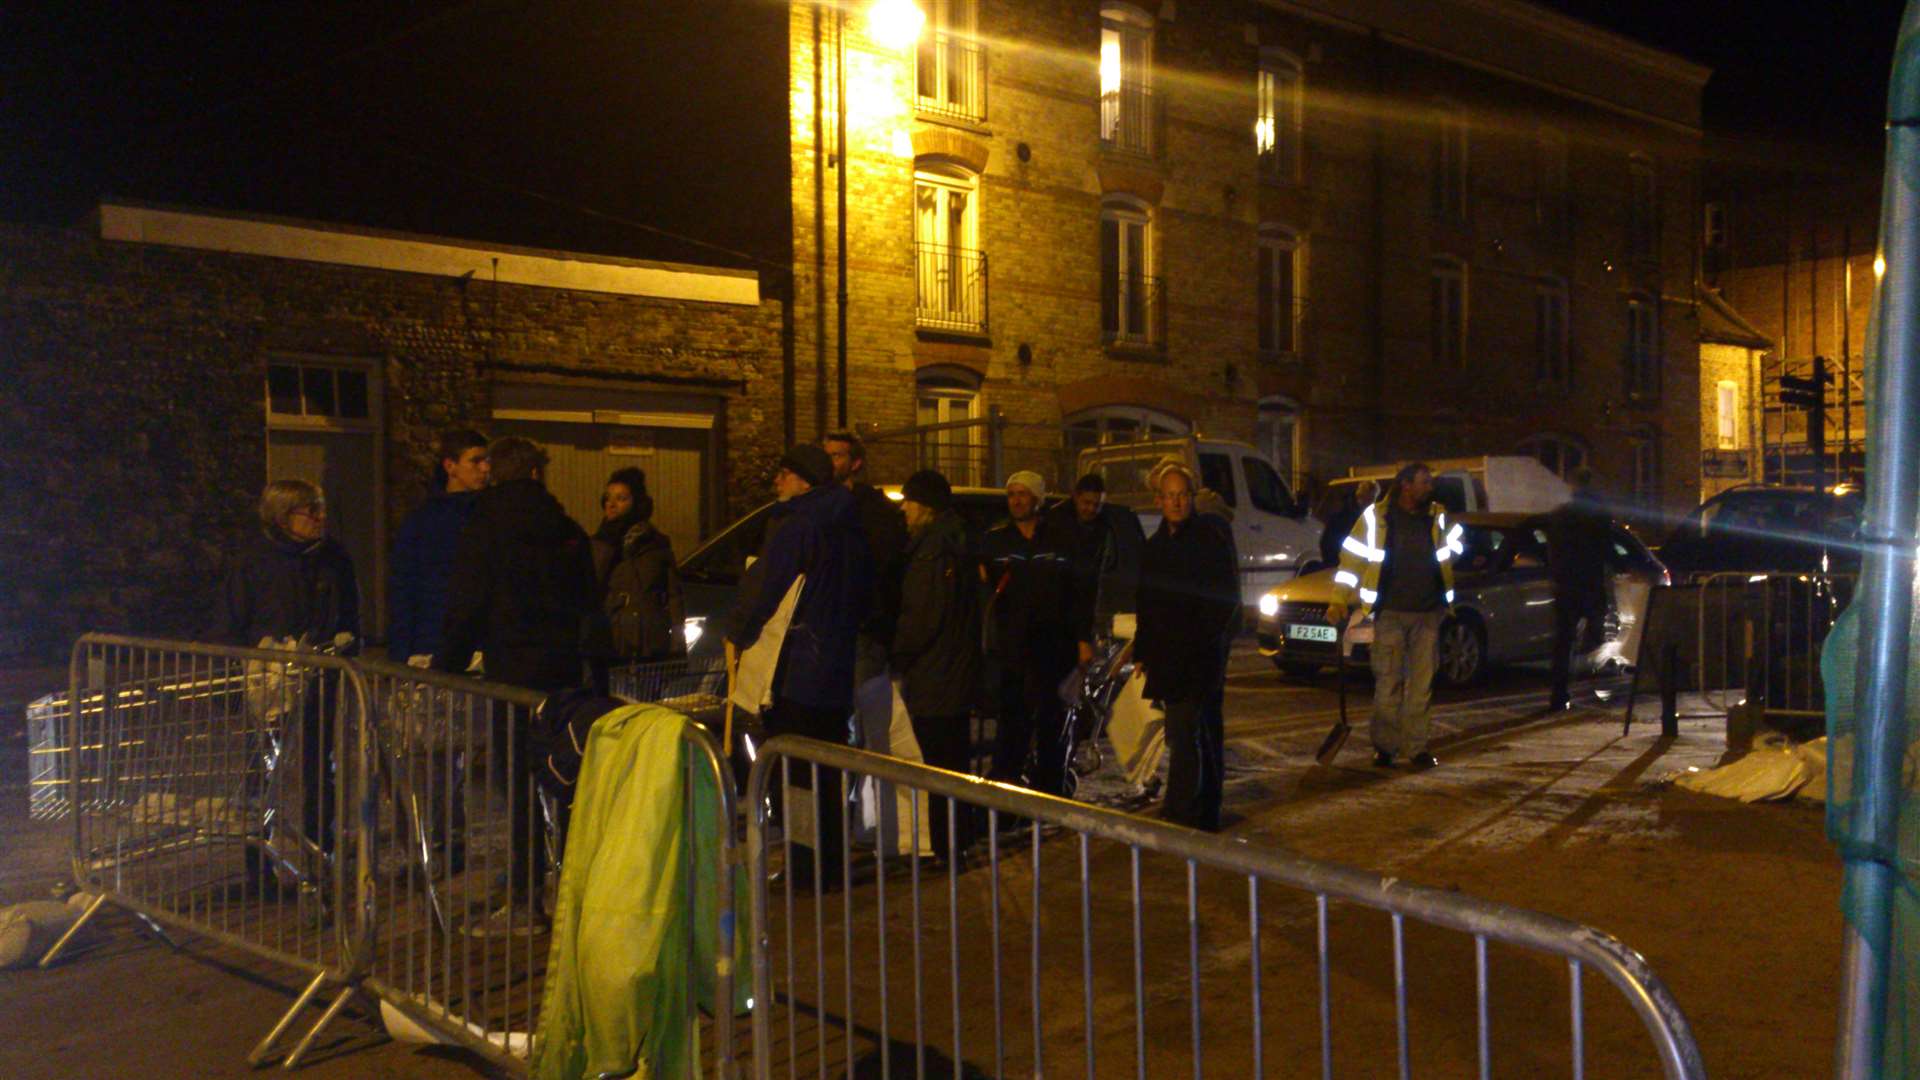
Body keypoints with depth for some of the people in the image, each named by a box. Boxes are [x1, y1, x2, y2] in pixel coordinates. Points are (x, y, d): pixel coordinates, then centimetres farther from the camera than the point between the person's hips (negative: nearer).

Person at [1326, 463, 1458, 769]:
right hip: (1390, 612, -3)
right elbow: (1352, 557, -2)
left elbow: (1451, 548, 21)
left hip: (1428, 613, 3)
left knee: (1422, 683, 5)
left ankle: (1416, 747, 12)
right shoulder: (1376, 516, -4)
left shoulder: (1438, 516, 5)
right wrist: (1339, 601, -6)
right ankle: (1384, 746, 11)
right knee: (1388, 682, 1)